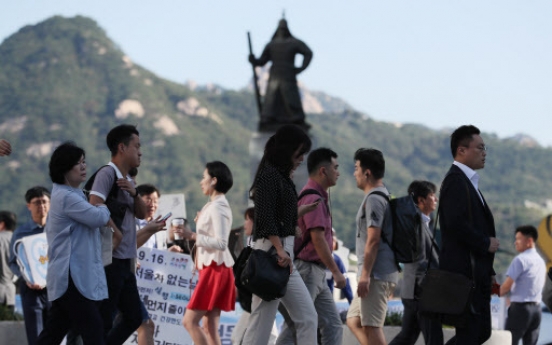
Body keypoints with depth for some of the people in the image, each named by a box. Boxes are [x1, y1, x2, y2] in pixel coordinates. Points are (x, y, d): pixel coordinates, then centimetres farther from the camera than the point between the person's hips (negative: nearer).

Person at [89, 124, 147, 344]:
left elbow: (141, 214, 13)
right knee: (103, 321, -7)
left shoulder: (127, 180, 17)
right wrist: (115, 232, -22)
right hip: (110, 260, -10)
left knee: (134, 317, 14)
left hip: (125, 262, 10)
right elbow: (95, 204, -27)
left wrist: (134, 193, -5)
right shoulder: (107, 174, -12)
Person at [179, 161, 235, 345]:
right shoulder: (213, 205, 15)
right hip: (212, 267, 10)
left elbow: (221, 243, -21)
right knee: (209, 327, 5)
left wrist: (192, 236, -23)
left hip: (215, 268, -10)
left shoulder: (218, 207, -13)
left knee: (190, 321, -11)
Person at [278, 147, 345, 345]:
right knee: (294, 328, -8)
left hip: (317, 274, 10)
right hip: (307, 269, -10)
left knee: (333, 325, 6)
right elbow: (317, 239, -22)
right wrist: (336, 272, -21)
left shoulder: (317, 196, 17)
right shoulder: (313, 199, -15)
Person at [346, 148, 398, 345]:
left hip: (376, 275, -10)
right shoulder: (384, 196, 19)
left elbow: (373, 240, -19)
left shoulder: (374, 199, -12)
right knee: (354, 321, 13)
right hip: (385, 273, 10)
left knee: (371, 326, -9)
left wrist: (365, 274, -21)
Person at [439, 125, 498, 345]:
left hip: (476, 273, 10)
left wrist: (488, 271, 17)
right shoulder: (455, 180, -11)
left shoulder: (468, 181, 21)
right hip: (464, 270, -10)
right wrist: (486, 243, -13)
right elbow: (455, 223, -24)